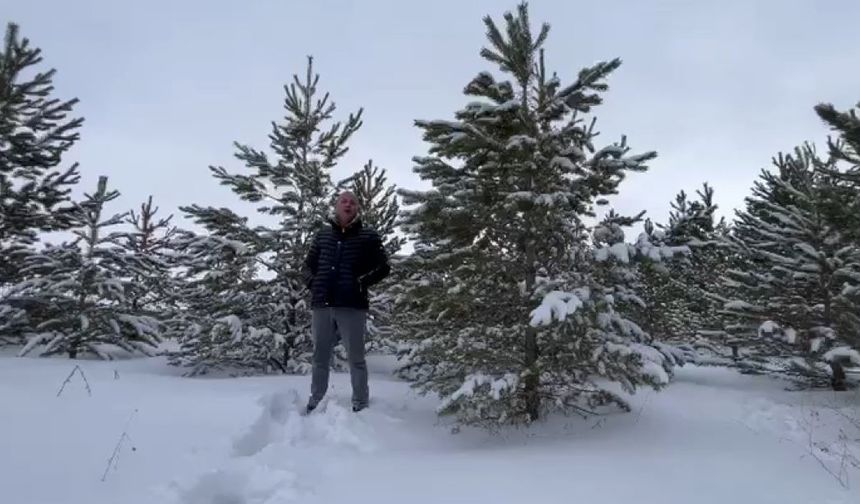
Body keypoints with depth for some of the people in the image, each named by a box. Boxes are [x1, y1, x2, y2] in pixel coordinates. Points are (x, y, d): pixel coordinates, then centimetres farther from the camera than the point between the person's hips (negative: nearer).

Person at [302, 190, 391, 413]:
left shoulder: (368, 236, 4)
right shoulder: (323, 234, 13)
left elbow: (383, 267, 3)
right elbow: (309, 264, 22)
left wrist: (362, 282, -8)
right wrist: (312, 283, 6)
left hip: (352, 305, -3)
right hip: (321, 305, 4)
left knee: (356, 358, 2)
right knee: (320, 357, 13)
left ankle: (360, 404, 12)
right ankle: (315, 402, 25)